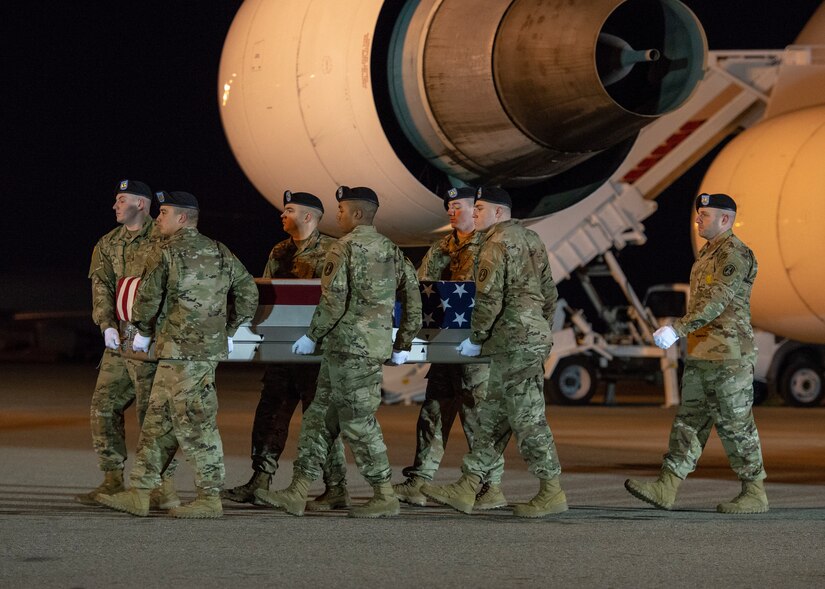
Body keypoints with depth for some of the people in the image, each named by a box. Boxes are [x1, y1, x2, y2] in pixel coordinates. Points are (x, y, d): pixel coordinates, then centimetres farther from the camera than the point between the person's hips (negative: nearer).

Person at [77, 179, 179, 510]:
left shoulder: (163, 240, -5)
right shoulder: (108, 245, 15)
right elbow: (101, 286, 5)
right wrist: (107, 325, -11)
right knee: (104, 406, 7)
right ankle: (112, 482, 15)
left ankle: (165, 489, -7)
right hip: (119, 340, 7)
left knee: (151, 411, -9)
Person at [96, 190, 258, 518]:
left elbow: (147, 300, -10)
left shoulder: (166, 254, -9)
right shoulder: (221, 254, 13)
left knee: (194, 423, -5)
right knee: (158, 420, 11)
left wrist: (143, 333, 7)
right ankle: (139, 494, 11)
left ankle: (210, 499, -2)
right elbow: (249, 294, 15)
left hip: (179, 350, -8)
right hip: (210, 346, 8)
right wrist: (227, 330, 23)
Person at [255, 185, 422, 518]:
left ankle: (385, 498, 0)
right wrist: (403, 345, 20)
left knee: (358, 421, -2)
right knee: (321, 416, 11)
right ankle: (297, 494, 12)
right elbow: (413, 297, 14)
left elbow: (333, 302, -16)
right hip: (377, 344, 8)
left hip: (349, 345, -8)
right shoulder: (390, 250, 14)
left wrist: (312, 337, -5)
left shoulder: (345, 247, -10)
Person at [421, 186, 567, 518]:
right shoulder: (531, 239, 17)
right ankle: (465, 489, 10)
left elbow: (489, 298, -16)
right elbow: (549, 293, 20)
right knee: (492, 415, 9)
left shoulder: (496, 244, -11)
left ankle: (552, 493, -3)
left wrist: (476, 339, -6)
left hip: (514, 340, -10)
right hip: (537, 335, 10)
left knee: (526, 417, -5)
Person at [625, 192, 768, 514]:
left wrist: (678, 329, -30)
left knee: (735, 424, -4)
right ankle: (666, 489, 2)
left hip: (728, 355, -10)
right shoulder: (707, 254, 19)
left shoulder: (735, 254, -12)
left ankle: (755, 494, 3)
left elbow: (717, 301, -23)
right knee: (689, 420, 5)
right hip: (701, 355, 10)